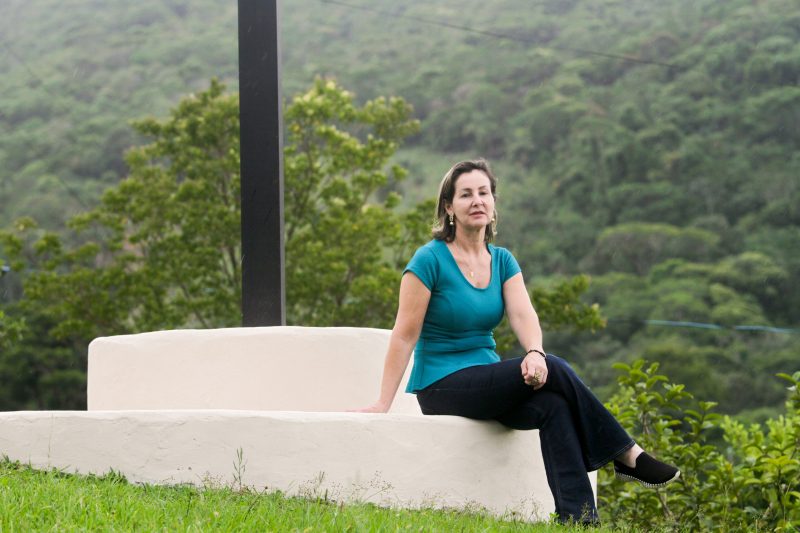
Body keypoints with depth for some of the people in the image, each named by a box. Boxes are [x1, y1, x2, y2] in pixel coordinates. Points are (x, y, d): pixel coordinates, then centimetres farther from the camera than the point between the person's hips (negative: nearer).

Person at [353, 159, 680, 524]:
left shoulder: (502, 261, 9)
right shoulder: (430, 260, -10)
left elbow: (522, 314, -8)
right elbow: (405, 335, -11)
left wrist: (534, 352, -30)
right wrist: (383, 403, -14)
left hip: (487, 379, 6)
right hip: (441, 385, -6)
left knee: (553, 405, -26)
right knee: (554, 370, -24)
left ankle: (579, 519, -30)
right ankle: (627, 456, -15)